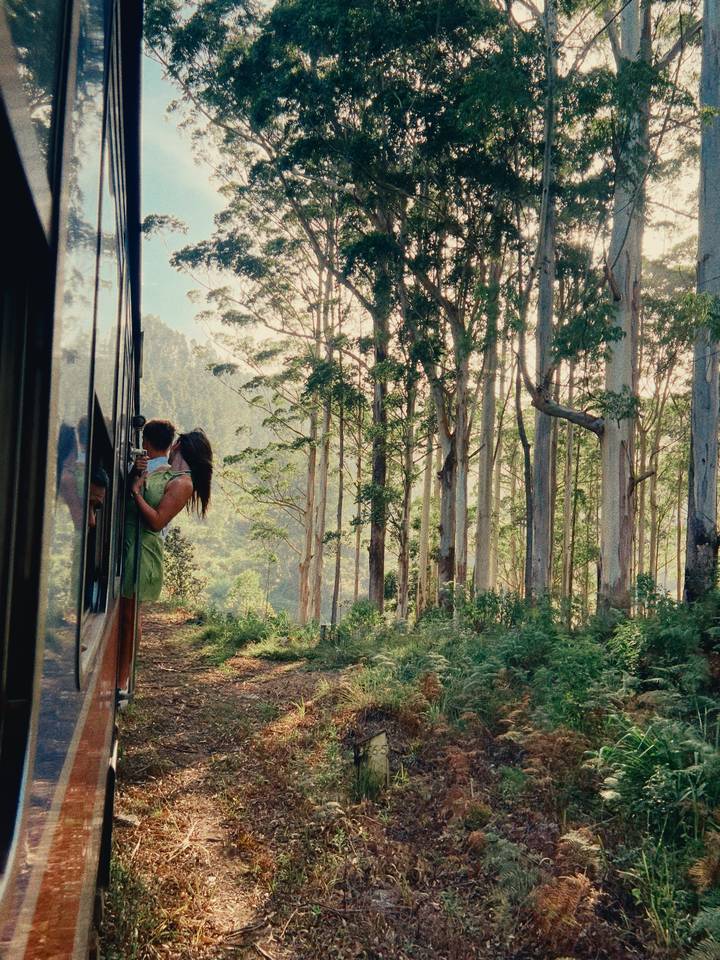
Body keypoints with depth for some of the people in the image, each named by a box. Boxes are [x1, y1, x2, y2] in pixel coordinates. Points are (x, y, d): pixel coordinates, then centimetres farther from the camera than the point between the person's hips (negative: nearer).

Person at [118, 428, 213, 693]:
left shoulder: (182, 483, -12)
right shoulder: (162, 471, 13)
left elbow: (157, 522, -18)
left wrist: (136, 491, -16)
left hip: (142, 548, -8)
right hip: (125, 542, 8)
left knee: (128, 612, -1)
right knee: (116, 610, 13)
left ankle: (122, 680, 10)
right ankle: (114, 672, 25)